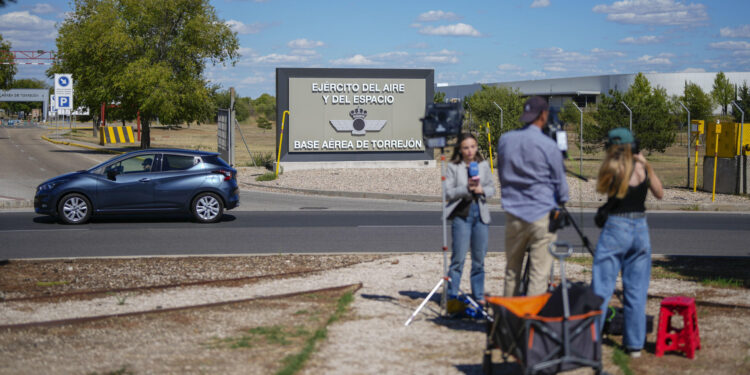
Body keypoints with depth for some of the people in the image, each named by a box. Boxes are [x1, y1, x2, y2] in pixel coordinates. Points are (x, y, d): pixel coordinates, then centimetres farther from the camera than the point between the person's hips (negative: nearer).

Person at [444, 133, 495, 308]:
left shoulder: (483, 165, 9)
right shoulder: (453, 167, -2)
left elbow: (492, 188, 11)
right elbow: (448, 193, -8)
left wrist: (482, 190, -10)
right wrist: (466, 189, -21)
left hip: (480, 214, 4)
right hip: (461, 215, -4)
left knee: (479, 259, 9)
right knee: (458, 258, -5)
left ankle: (478, 296, 19)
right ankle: (452, 297, 3)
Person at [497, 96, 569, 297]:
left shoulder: (505, 140, 3)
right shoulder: (548, 146, -10)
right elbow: (560, 182, 1)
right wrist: (561, 203, 20)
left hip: (513, 214, 4)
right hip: (542, 214, -4)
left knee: (512, 270, 15)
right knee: (539, 272, -1)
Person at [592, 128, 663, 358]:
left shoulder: (611, 169, -8)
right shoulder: (643, 167, -1)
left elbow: (601, 189, 10)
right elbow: (659, 193, 11)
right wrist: (646, 165, 10)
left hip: (615, 228, -3)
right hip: (641, 229, 3)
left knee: (601, 289, 1)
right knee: (636, 291, 9)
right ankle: (635, 344, 13)